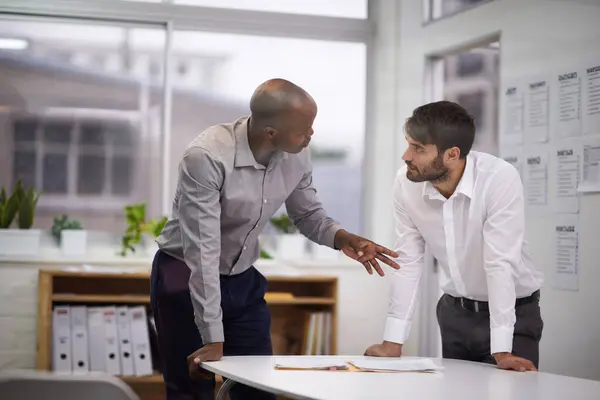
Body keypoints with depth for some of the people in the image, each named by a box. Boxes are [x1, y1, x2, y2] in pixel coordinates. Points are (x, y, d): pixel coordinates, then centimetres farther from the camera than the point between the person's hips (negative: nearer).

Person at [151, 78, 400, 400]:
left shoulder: (296, 155, -11)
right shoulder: (206, 157, -30)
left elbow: (308, 214, 6)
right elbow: (202, 252, -30)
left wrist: (341, 238, -17)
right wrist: (213, 340, -28)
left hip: (243, 280, 6)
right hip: (186, 280, -5)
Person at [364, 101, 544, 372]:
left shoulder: (500, 179, -28)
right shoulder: (405, 183, -14)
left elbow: (500, 263, -30)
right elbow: (408, 262, -9)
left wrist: (501, 351, -31)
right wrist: (392, 343, -11)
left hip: (514, 310, -4)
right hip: (455, 310, 4)